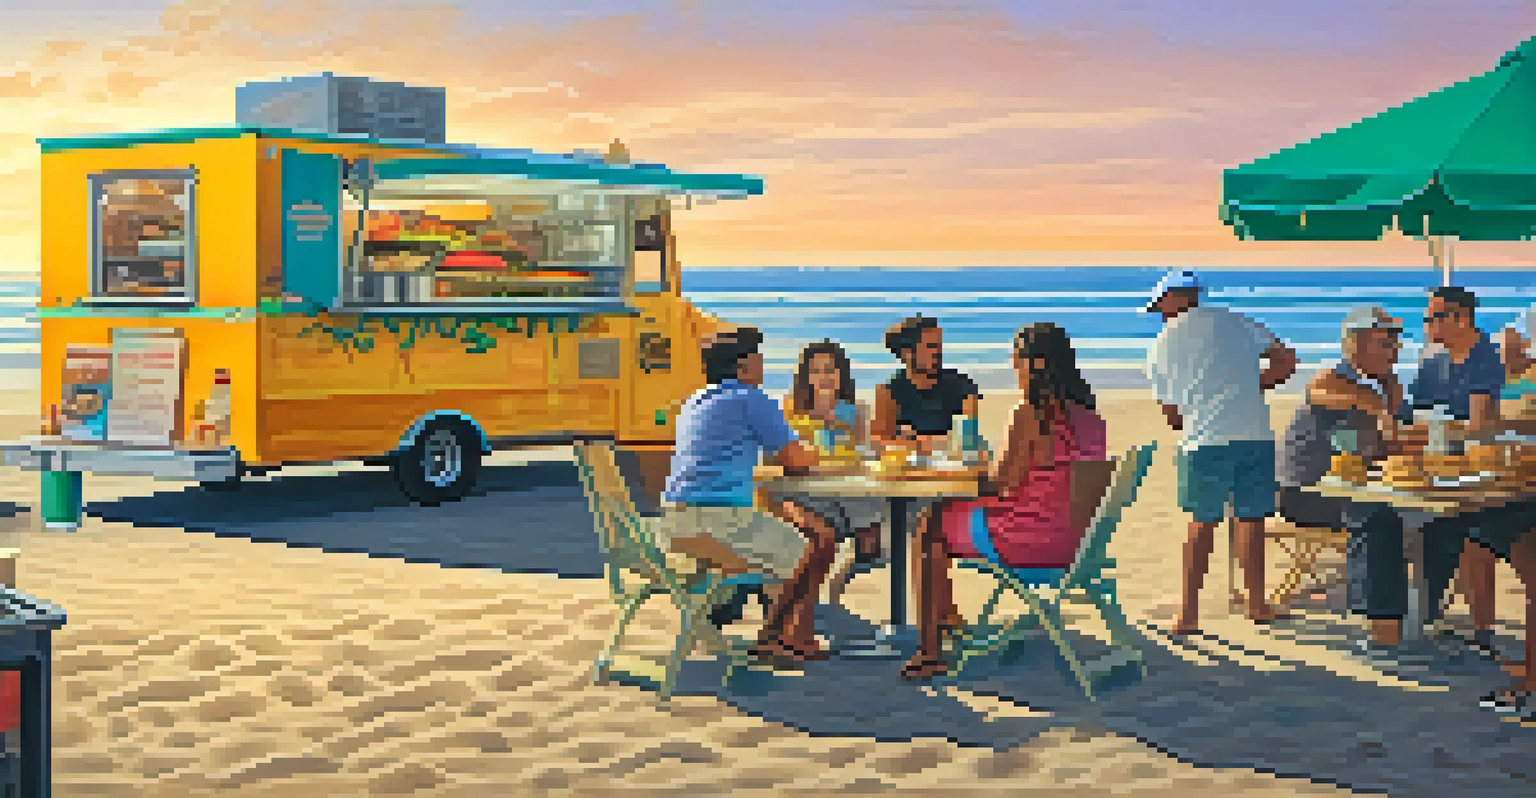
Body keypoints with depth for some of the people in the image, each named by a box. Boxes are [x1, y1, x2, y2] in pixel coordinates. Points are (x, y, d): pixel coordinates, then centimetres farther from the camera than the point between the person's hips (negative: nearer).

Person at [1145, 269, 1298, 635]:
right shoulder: (1235, 322, 11)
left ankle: (1189, 614, 6)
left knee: (1202, 525, 6)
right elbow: (1286, 361, 7)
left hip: (1206, 441, -2)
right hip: (1257, 436, 2)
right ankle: (1257, 605, 21)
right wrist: (1250, 389, 17)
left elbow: (1172, 416, 12)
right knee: (1251, 521, 11)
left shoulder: (1160, 348, 7)